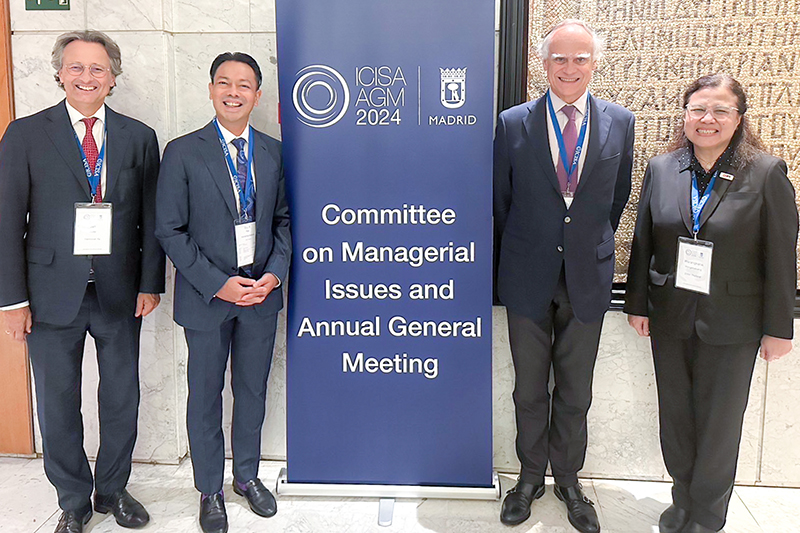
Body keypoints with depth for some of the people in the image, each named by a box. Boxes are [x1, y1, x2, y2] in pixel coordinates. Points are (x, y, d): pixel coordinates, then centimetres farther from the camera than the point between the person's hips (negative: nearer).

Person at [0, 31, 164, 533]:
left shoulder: (139, 138, 4)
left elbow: (152, 219, 5)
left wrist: (150, 283, -2)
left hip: (120, 292, 1)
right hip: (52, 293, -1)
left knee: (122, 400, 12)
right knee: (58, 405, 11)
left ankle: (113, 490, 34)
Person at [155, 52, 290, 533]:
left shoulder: (274, 153, 4)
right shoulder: (183, 152, -6)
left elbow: (284, 220, 9)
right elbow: (170, 231, -8)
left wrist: (274, 273, -6)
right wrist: (217, 283, -15)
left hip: (261, 293, 3)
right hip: (206, 296, -2)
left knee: (253, 390, 15)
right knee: (206, 395, 10)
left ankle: (247, 475, 36)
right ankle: (210, 490, 30)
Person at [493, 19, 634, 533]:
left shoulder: (620, 122, 0)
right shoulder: (513, 123, -4)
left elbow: (618, 198, 10)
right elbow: (500, 201, 3)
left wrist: (592, 247, 11)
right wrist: (514, 258, 8)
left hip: (587, 278, 1)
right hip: (528, 278, -1)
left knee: (575, 392, 13)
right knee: (529, 389, 13)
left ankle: (568, 479, 33)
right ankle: (531, 475, 32)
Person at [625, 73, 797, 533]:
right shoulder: (661, 169, 2)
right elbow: (643, 242, 6)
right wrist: (638, 304, 4)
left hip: (731, 325, -3)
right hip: (669, 319, 3)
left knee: (719, 423, 10)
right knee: (675, 417, 14)